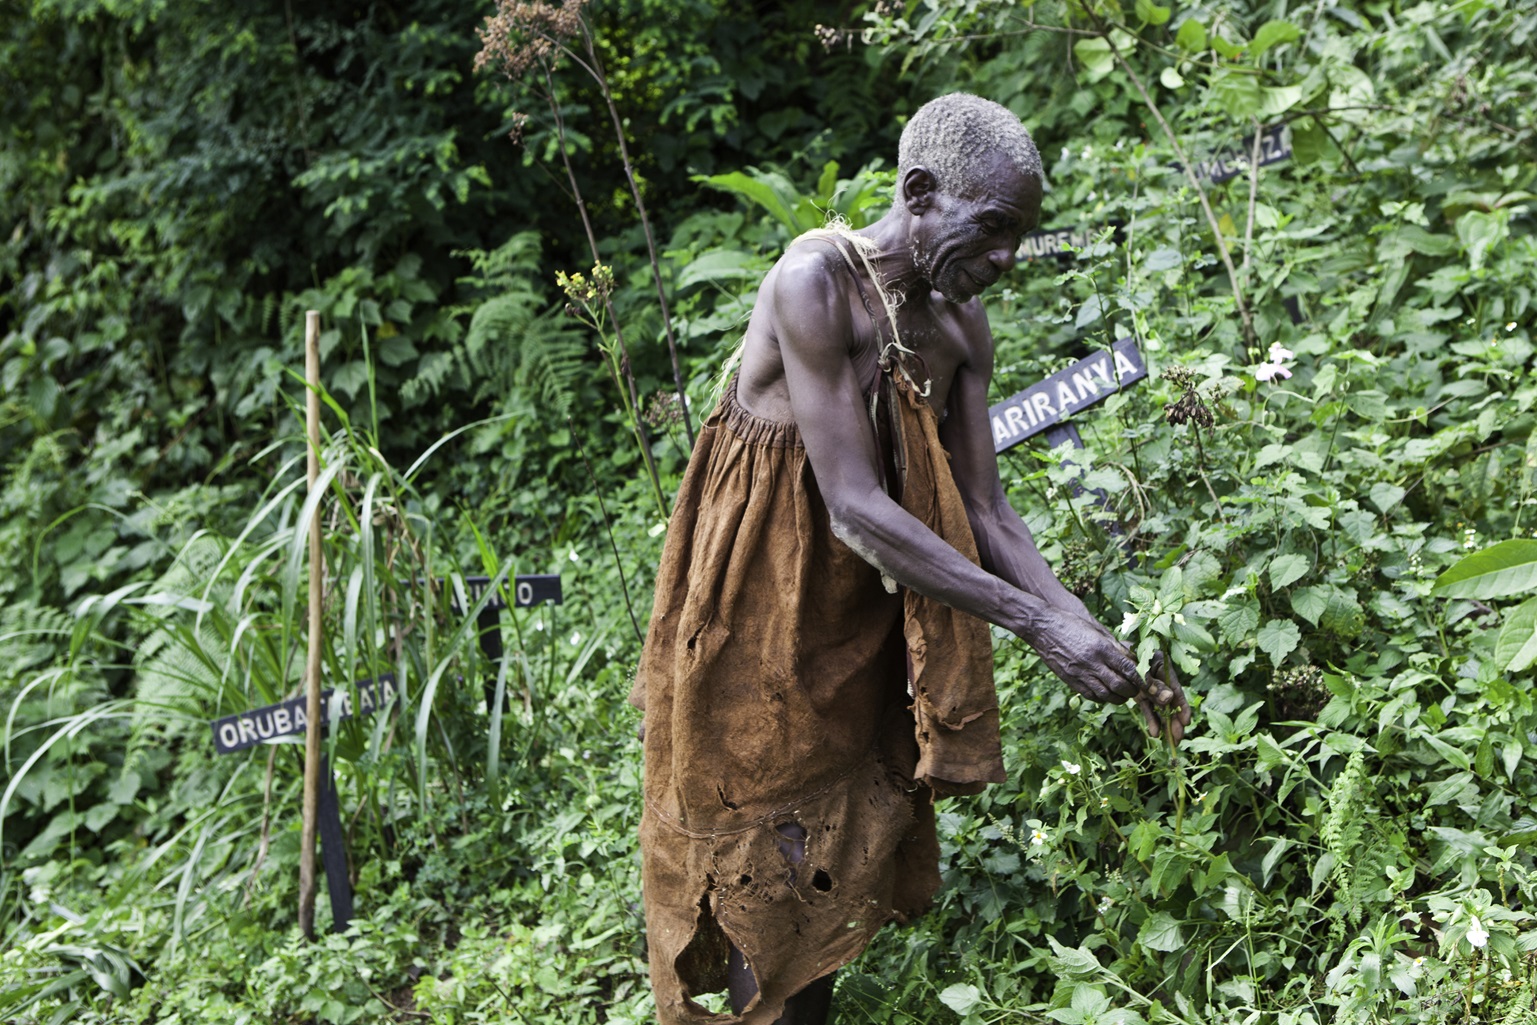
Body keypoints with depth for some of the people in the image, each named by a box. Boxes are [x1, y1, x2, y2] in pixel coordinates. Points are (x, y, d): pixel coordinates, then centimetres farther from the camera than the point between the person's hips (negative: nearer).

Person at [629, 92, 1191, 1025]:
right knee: (768, 875, 2)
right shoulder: (816, 282, -22)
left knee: (852, 857, 13)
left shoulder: (961, 328, 2)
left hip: (867, 621, 7)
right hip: (764, 621, -7)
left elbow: (984, 510, 0)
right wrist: (1038, 622, -29)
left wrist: (1092, 637, -14)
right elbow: (854, 509, -28)